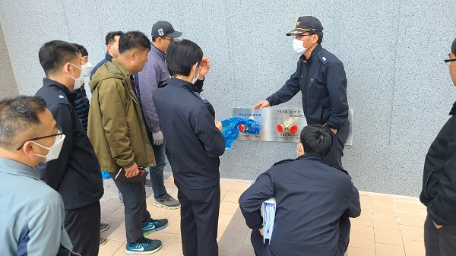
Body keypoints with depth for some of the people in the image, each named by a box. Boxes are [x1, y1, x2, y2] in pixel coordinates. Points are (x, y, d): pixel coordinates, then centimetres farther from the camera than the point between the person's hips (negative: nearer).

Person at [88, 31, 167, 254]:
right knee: (134, 197, 8)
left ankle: (144, 223, 47)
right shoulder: (112, 83, -28)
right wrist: (127, 160, -20)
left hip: (127, 153, 10)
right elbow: (114, 130, -28)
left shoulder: (118, 76, 5)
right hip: (121, 157, -9)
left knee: (137, 191, 26)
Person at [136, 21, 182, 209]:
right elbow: (148, 98, -26)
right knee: (158, 161, 8)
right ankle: (160, 197, 26)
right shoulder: (150, 61, -23)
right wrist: (155, 128, -22)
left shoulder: (161, 57, 6)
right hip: (157, 122, -9)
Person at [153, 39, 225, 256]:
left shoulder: (159, 95, -11)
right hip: (203, 180, -7)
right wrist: (217, 129, -4)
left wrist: (197, 79, 3)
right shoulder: (197, 107, -34)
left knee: (187, 221, 27)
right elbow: (217, 148, -24)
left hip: (181, 174, 8)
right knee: (206, 229, 14)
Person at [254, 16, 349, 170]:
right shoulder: (304, 61, 6)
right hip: (314, 126, 9)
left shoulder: (330, 64, -24)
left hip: (330, 128, -8)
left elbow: (339, 99, -24)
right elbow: (292, 85, 15)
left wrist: (332, 127, -18)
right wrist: (270, 100, 7)